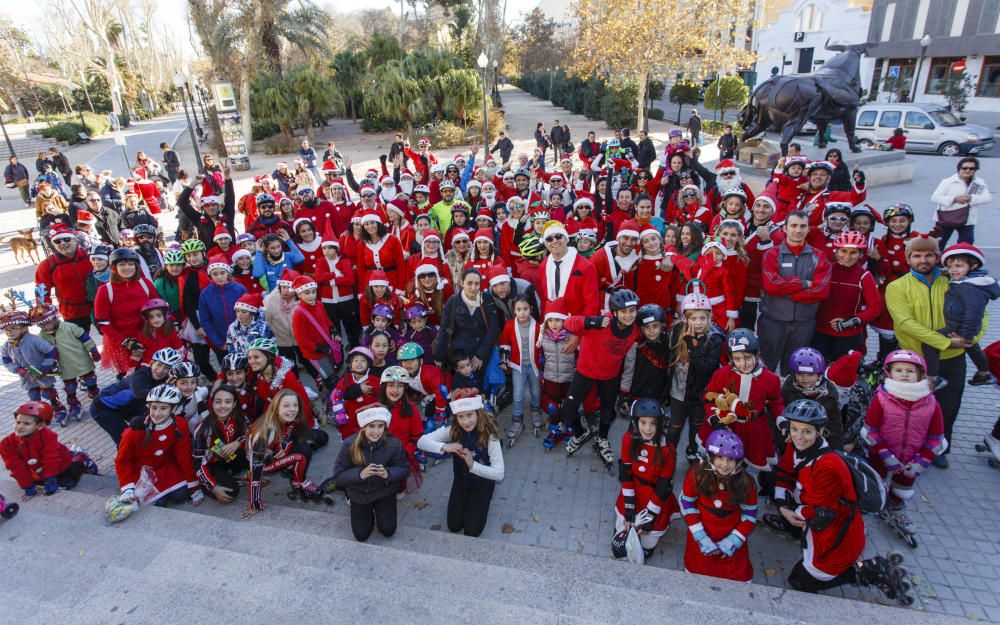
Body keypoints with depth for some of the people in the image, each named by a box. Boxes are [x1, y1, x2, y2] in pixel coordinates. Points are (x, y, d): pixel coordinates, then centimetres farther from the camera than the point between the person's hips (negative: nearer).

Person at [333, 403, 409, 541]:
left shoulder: (394, 444, -23)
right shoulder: (349, 444, -24)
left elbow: (404, 469, -12)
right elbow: (338, 475, -20)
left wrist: (388, 473, -33)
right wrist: (360, 474, -38)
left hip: (383, 491, 0)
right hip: (358, 493, 0)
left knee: (388, 531, -2)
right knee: (361, 535, 3)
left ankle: (378, 508, 29)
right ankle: (369, 511, 34)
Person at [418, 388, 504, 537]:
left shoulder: (489, 435, -31)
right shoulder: (453, 430, -22)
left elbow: (499, 474, -31)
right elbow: (421, 442, -25)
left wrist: (473, 465, -44)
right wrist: (444, 447, -42)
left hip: (483, 483, -3)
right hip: (461, 480, 3)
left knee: (472, 530, -3)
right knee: (454, 526, 5)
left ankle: (482, 500, 24)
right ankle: (467, 500, 32)